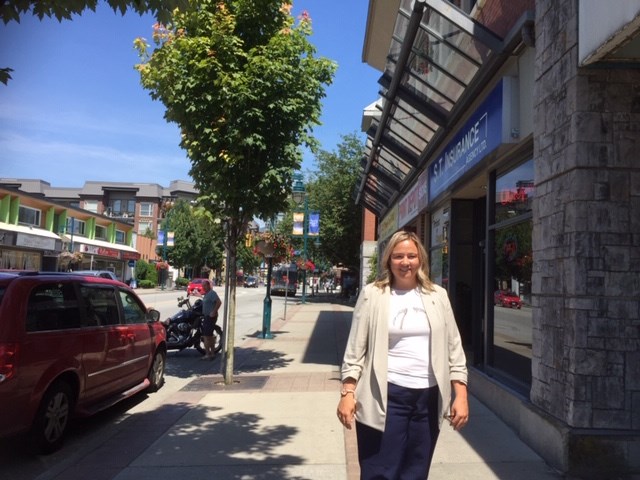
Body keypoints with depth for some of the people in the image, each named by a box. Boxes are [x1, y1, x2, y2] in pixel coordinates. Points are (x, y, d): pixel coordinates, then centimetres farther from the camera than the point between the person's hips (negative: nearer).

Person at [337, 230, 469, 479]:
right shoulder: (372, 294, -1)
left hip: (428, 398, 3)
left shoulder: (438, 295, 7)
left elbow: (454, 348, 9)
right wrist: (347, 393, -8)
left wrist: (460, 395, 2)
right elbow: (355, 349, -1)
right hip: (386, 395, -3)